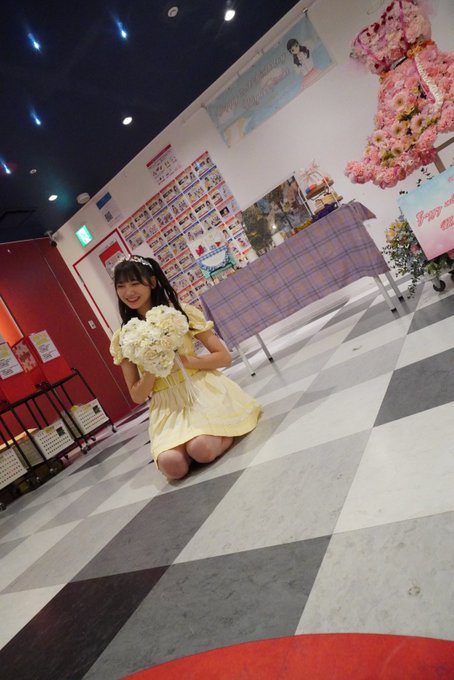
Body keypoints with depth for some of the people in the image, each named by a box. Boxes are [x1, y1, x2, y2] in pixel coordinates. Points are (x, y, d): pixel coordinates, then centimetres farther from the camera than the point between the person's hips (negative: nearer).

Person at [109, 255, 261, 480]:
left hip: (202, 390, -2)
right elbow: (137, 396, 6)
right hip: (167, 407, 2)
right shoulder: (122, 338, 4)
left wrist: (184, 360, -15)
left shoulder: (182, 312, -2)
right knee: (172, 466, -26)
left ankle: (225, 434, 2)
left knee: (202, 449, -30)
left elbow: (223, 356, 0)